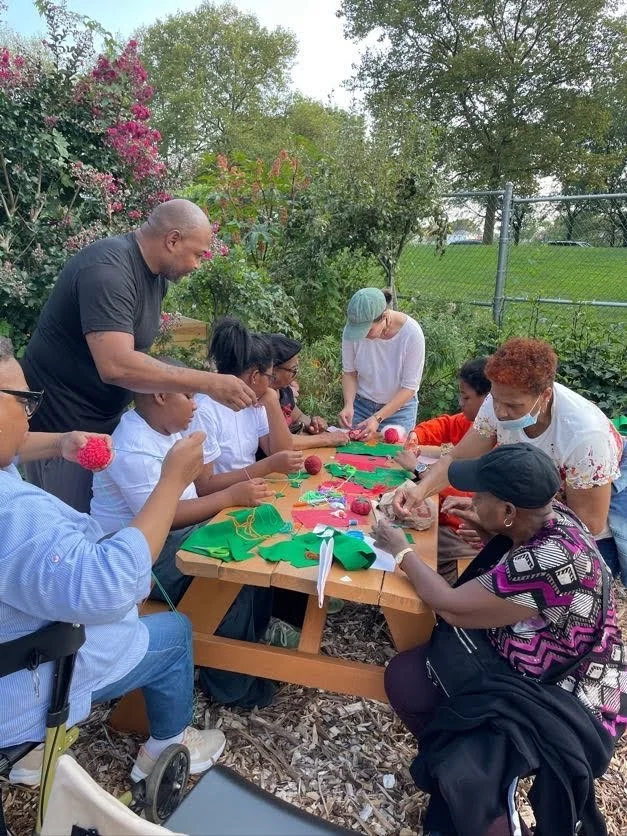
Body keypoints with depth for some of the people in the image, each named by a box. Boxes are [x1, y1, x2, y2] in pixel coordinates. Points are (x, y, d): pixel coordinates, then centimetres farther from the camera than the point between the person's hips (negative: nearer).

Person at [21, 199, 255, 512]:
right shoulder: (108, 269, -25)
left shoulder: (156, 271, 4)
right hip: (62, 427, -9)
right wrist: (208, 383, -33)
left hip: (103, 421, 9)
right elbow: (116, 365, -36)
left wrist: (153, 380, -9)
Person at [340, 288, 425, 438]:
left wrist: (378, 418, -27)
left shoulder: (412, 333, -25)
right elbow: (349, 372, -6)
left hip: (399, 408, -2)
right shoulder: (353, 328, -19)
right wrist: (349, 405, -22)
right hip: (361, 403, 2)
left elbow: (409, 387, -20)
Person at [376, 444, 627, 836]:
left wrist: (403, 551, -10)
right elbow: (510, 542, 17)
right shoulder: (545, 514, -9)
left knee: (462, 774, -27)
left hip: (567, 701, -9)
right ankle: (454, 759, 20)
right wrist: (480, 522, -3)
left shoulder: (551, 562, -36)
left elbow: (452, 607, -24)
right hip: (518, 662, 9)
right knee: (404, 675, -1)